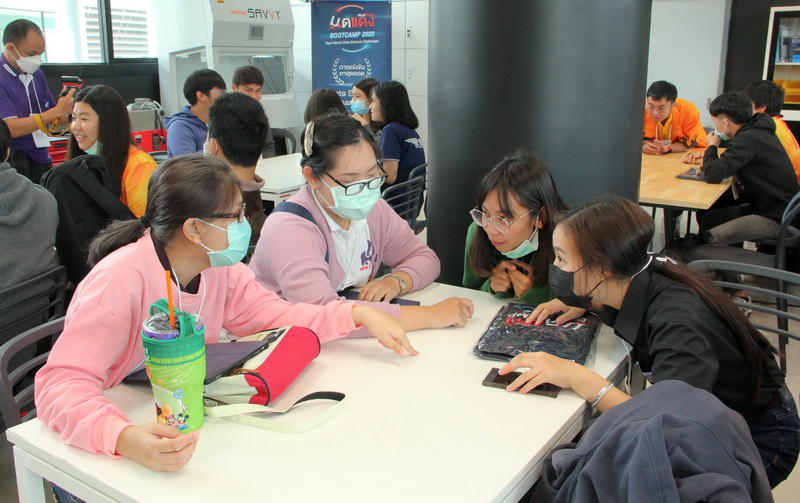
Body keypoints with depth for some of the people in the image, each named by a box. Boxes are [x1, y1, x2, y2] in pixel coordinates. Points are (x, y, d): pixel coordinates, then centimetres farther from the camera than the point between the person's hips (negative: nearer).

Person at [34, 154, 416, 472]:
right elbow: (60, 383, -30)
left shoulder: (221, 268, -4)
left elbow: (273, 316, -3)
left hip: (184, 426, 5)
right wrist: (125, 438, -48)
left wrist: (358, 315, -16)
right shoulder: (122, 281, -25)